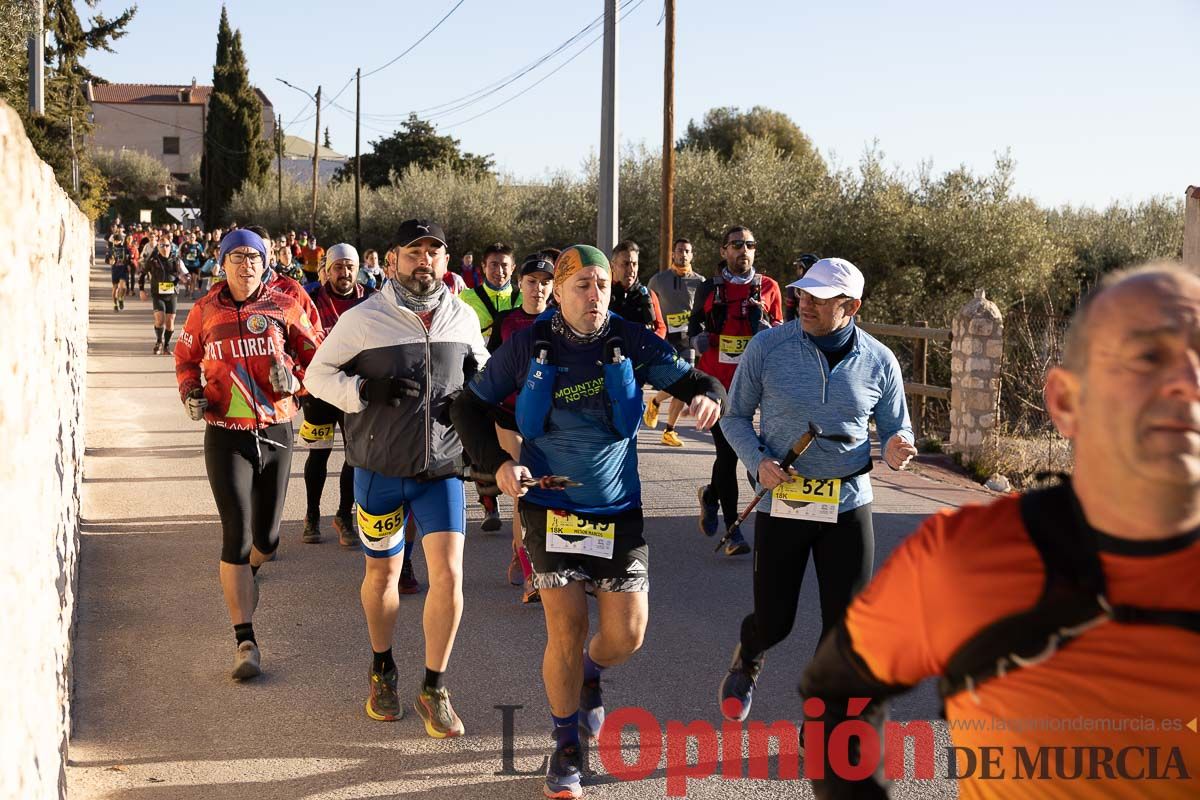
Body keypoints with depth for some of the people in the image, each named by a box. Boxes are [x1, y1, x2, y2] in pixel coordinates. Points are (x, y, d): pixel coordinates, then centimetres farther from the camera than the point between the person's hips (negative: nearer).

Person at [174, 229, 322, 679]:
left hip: (276, 432, 2)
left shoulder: (282, 308, -1)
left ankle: (247, 578, 50)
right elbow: (185, 357, 17)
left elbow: (314, 353, 7)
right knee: (237, 535, -10)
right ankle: (245, 641, -7)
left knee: (266, 536, 12)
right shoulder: (206, 311, 1)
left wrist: (295, 378, -13)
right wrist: (190, 391, -1)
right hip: (226, 435, -1)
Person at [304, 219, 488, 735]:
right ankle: (382, 672, 38)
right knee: (383, 573, 13)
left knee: (448, 576, -8)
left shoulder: (464, 319, 5)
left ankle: (434, 691, 8)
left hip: (442, 467, 2)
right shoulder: (364, 318, -6)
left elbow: (482, 375, 21)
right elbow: (318, 375, -1)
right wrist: (366, 390, -18)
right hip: (380, 466, -1)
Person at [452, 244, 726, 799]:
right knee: (566, 629, -4)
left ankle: (590, 673, 39)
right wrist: (497, 464, -12)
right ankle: (566, 747, 18)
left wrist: (707, 397, -29)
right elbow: (471, 406, 3)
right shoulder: (528, 347, -6)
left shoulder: (631, 342, -5)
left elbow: (690, 380, -4)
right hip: (550, 505, -1)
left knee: (627, 635, 1)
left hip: (618, 508, 2)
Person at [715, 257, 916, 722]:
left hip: (848, 505, 1)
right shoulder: (768, 347, -6)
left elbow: (896, 428, 11)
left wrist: (896, 450, -14)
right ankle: (745, 664, 45)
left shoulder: (879, 362, -1)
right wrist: (757, 461, -13)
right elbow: (735, 416, 5)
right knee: (773, 622, 6)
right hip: (781, 503, -1)